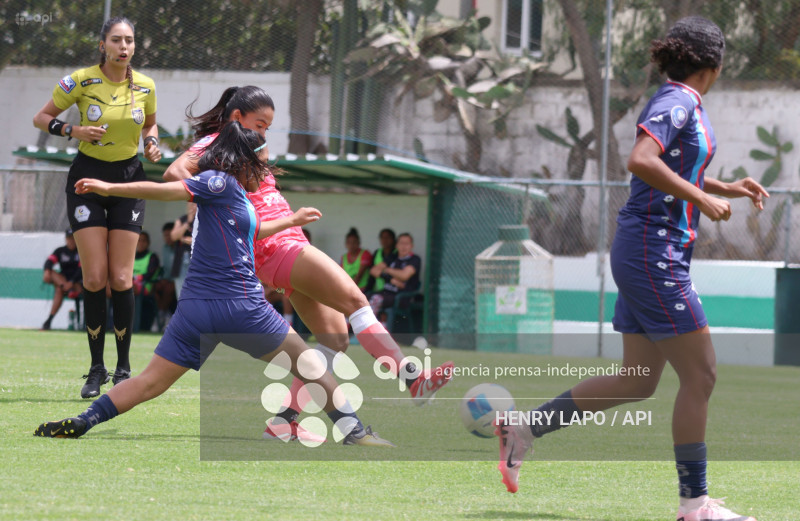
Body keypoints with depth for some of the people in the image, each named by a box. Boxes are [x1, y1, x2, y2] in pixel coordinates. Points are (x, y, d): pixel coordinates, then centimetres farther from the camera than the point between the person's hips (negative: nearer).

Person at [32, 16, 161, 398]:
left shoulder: (145, 87, -1)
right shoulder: (80, 81, -10)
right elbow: (41, 118, -1)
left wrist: (152, 145, -3)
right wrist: (73, 131, -18)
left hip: (129, 179, 2)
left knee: (121, 280, -3)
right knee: (95, 278, -6)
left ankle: (123, 369, 7)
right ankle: (96, 369, 3)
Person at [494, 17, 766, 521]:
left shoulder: (685, 104, 16)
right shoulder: (677, 102, -13)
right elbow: (641, 160, -28)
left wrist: (727, 188, 24)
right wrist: (702, 198, -24)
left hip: (648, 255, 10)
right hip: (653, 250, -10)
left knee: (639, 381, 12)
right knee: (700, 374, -6)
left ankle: (524, 431, 16)